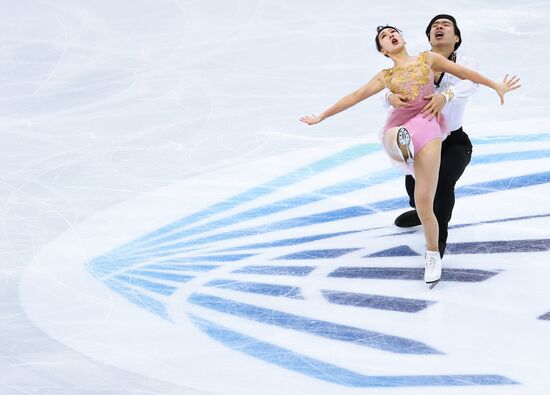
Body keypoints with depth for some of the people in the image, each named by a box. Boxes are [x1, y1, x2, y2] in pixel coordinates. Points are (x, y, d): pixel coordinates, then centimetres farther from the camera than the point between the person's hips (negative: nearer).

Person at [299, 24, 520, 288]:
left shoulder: (428, 59, 15)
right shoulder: (386, 76, 19)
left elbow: (463, 72, 22)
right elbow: (355, 97, 24)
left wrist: (496, 86, 25)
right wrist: (321, 117, 28)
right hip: (397, 126, 4)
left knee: (424, 204, -9)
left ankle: (432, 254, 4)